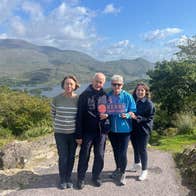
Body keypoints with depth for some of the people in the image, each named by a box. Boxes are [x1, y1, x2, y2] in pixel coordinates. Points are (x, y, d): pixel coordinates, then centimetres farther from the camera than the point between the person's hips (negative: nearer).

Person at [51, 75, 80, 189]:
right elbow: (53, 113, 10)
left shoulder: (78, 99, -6)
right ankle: (63, 180, 23)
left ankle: (69, 178, 30)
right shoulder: (57, 99, -6)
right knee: (63, 157, 4)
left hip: (74, 133, 1)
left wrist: (78, 127, 7)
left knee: (71, 157, 11)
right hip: (60, 133, -1)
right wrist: (58, 124, 10)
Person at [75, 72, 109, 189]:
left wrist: (107, 115, -10)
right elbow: (79, 116, -7)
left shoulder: (105, 96, 3)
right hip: (87, 132, -2)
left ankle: (96, 176, 31)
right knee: (84, 156, 8)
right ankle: (81, 178, 24)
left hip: (101, 131, 3)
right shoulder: (84, 95, -6)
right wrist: (79, 135, -10)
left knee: (99, 156, 12)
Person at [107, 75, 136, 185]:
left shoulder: (127, 96, -8)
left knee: (123, 153, -2)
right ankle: (118, 169, 42)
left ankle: (123, 173, 20)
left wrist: (127, 115, -22)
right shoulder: (108, 96, -1)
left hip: (124, 129, -3)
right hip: (112, 129, 4)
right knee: (116, 151, 20)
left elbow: (133, 111, -4)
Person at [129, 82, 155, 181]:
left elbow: (149, 118, -14)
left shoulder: (149, 103, -13)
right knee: (135, 147, 20)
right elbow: (129, 113, 10)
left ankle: (144, 170, 18)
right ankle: (137, 163, 43)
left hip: (143, 130, -5)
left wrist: (137, 117, -24)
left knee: (142, 149, 2)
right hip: (133, 129, 5)